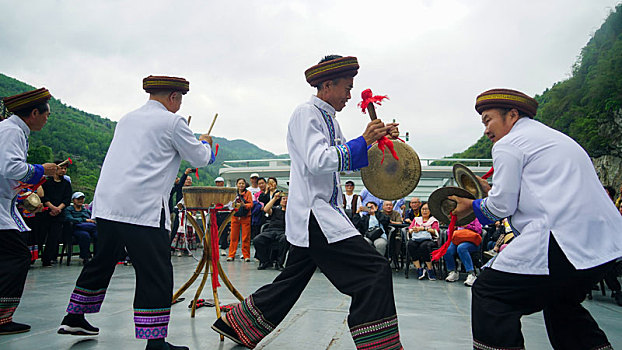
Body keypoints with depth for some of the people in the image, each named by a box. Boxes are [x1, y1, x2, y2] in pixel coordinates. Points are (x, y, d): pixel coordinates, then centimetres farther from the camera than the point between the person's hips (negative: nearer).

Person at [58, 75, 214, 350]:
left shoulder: (127, 119, 17)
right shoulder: (172, 122, -4)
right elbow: (200, 159, 3)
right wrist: (204, 142, 25)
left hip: (106, 204, 8)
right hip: (142, 209, -8)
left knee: (102, 263, 23)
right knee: (156, 274, -2)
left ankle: (73, 318, 38)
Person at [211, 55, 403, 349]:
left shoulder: (329, 118, 20)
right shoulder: (306, 113, -9)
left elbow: (346, 160, 20)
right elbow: (317, 161, -22)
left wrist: (380, 138, 8)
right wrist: (363, 141, -21)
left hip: (317, 214, 10)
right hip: (313, 214, -10)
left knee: (291, 281, 19)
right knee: (375, 271, -15)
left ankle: (238, 324, 33)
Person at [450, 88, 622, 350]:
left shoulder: (508, 144, -2)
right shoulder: (552, 137, 26)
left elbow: (502, 205, -7)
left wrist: (473, 206, 12)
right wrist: (492, 191, 26)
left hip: (564, 238, -10)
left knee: (489, 292, -6)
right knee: (560, 301, 29)